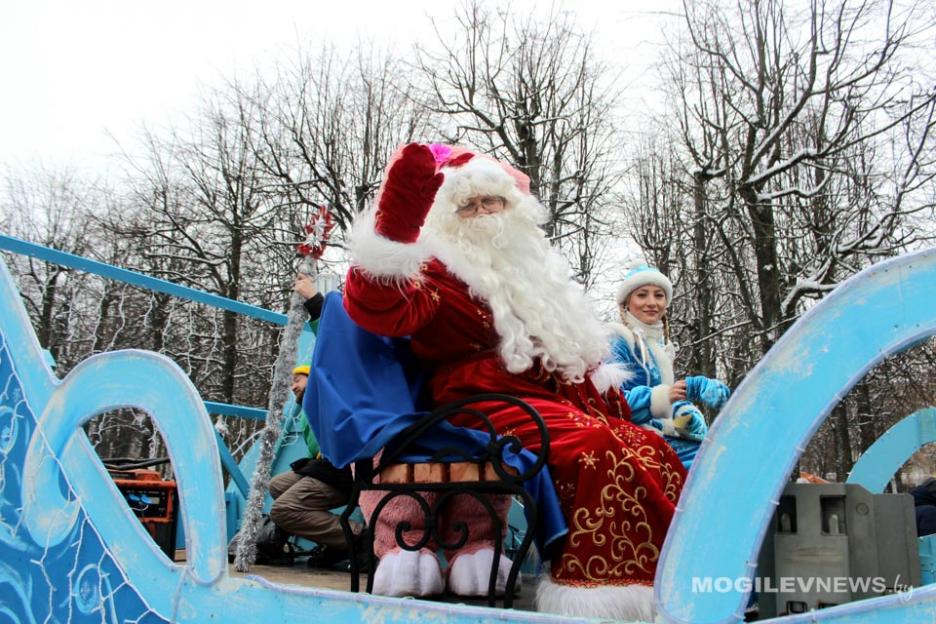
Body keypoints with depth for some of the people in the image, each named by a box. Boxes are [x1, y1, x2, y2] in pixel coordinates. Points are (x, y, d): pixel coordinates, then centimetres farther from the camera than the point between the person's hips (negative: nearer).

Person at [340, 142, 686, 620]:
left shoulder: (534, 270, 26)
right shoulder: (442, 270, 3)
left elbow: (578, 349, 32)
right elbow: (379, 310, -19)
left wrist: (608, 400, 20)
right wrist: (395, 223, -29)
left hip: (561, 399, 8)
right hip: (493, 406, -8)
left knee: (651, 450, -11)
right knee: (597, 450, -32)